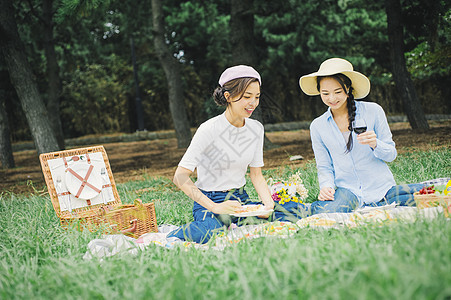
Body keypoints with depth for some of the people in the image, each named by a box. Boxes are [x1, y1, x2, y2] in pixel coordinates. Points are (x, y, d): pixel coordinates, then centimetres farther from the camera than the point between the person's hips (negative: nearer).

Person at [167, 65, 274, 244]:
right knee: (210, 232, -40)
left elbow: (256, 174, 11)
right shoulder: (209, 130, -15)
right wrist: (215, 207, -26)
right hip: (209, 201, -6)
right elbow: (180, 177, -18)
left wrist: (268, 202, -10)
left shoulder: (256, 129, 5)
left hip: (240, 198, 6)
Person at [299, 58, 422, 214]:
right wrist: (326, 186, -9)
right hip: (347, 189, 0)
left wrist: (375, 144, -18)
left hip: (381, 187, 0)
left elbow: (391, 155, 4)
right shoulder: (317, 126, 6)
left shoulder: (373, 111, -1)